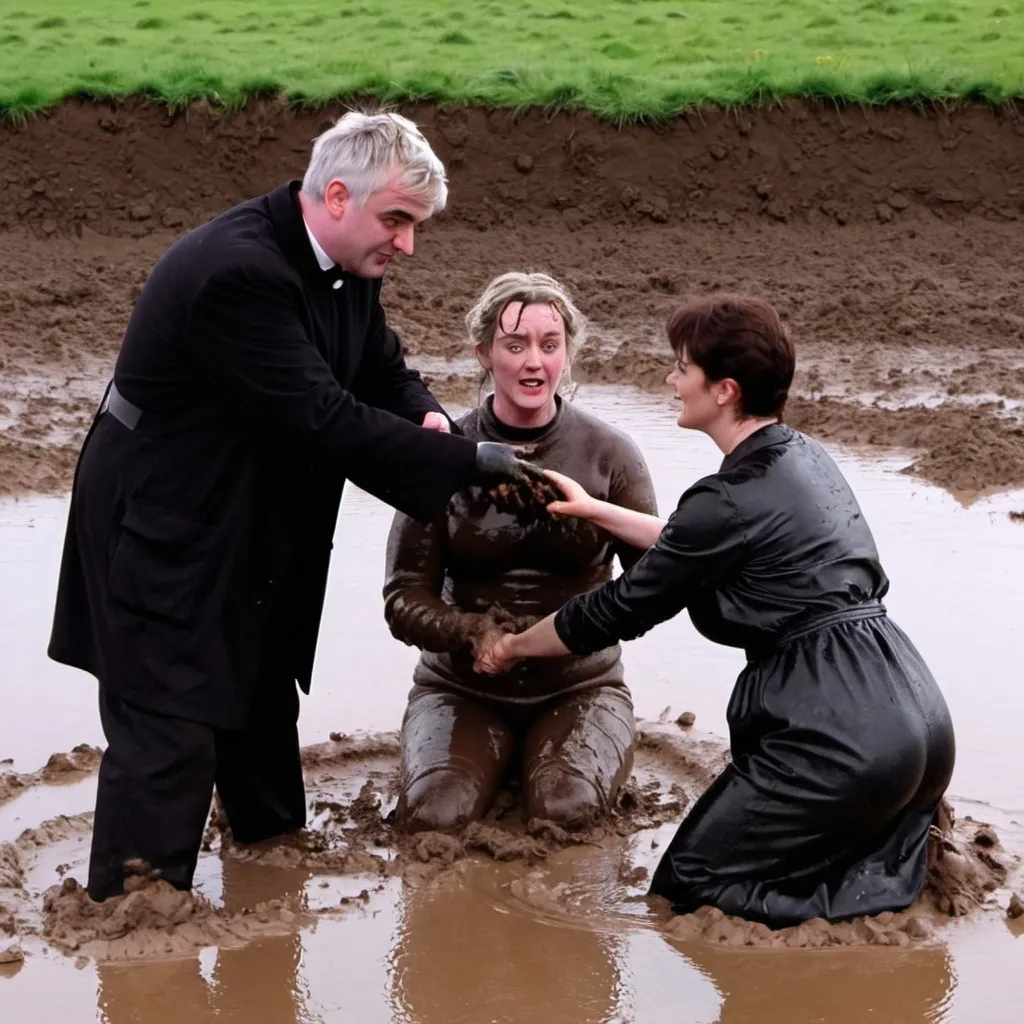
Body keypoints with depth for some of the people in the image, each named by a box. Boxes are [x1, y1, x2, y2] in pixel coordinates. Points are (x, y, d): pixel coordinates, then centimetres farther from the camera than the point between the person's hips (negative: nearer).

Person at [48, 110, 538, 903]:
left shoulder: (345, 265, -1)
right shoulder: (236, 271, -31)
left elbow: (385, 371, 10)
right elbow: (324, 419, -33)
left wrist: (429, 422, -14)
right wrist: (467, 460, -30)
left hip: (253, 530, 9)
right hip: (165, 534, -9)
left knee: (260, 706, 22)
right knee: (169, 732, -8)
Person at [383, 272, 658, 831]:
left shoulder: (608, 453, -5)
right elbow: (404, 599, -5)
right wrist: (470, 631, -26)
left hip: (578, 684, 0)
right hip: (463, 686, 0)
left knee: (568, 811, -28)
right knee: (434, 816, -25)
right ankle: (498, 755, 8)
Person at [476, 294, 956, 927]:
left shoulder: (736, 499, -14)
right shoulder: (805, 459, 13)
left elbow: (622, 610, -4)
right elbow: (693, 549, 27)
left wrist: (512, 647, 11)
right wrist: (596, 512, 27)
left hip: (845, 736, -9)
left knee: (690, 886, 4)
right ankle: (903, 851, 3)